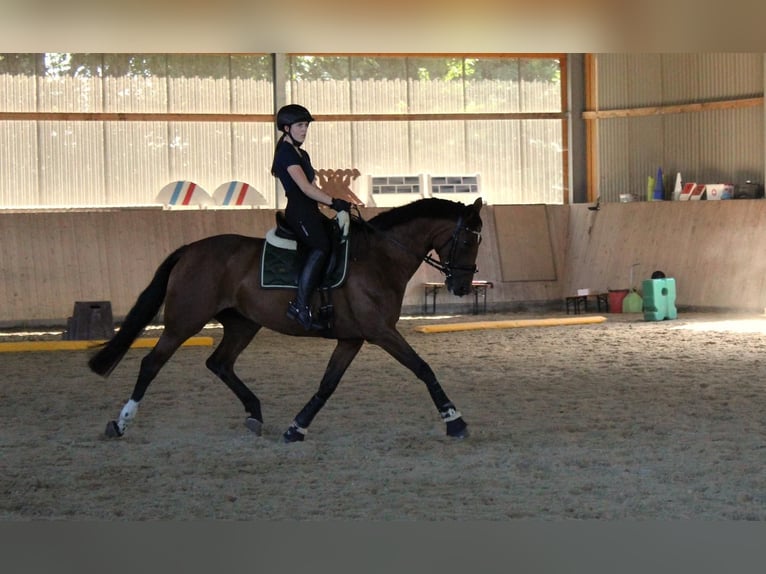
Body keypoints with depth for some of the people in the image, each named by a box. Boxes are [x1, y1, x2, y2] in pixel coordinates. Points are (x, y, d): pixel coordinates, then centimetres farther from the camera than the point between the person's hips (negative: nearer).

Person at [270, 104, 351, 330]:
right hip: (298, 211, -11)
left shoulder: (301, 155, 23)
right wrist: (334, 202, -21)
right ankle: (300, 305, -36)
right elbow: (305, 187, -18)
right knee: (322, 246, -29)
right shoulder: (286, 153, -8)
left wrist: (336, 203, 12)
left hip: (310, 211, 11)